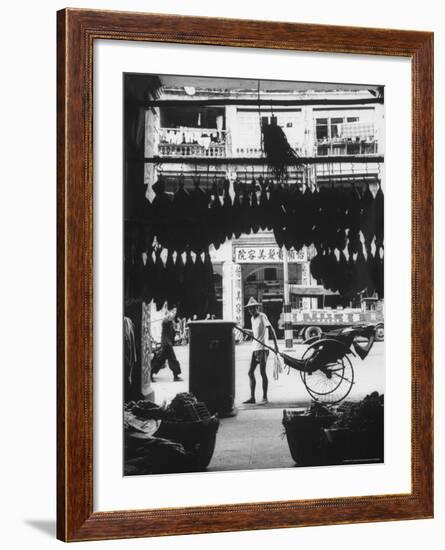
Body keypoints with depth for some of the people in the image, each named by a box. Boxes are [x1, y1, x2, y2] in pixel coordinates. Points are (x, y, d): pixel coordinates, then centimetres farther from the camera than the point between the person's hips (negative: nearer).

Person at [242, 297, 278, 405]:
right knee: (250, 372, 6)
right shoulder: (253, 318, 16)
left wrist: (275, 344, -21)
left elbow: (271, 329, -16)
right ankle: (252, 397, 11)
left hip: (262, 348, -8)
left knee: (262, 373, -6)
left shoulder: (262, 316, -9)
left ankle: (265, 398, 0)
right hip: (254, 348, 8)